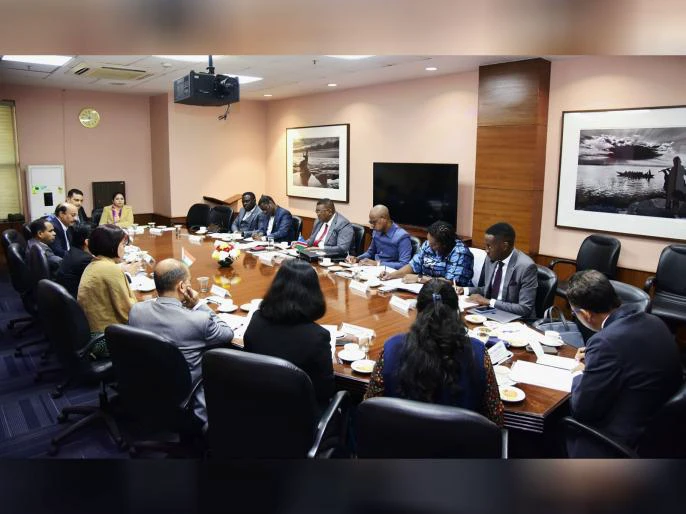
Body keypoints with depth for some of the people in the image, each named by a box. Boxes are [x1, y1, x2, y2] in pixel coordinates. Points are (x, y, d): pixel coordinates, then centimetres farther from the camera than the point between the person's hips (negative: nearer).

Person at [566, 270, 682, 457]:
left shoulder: (607, 341, -29)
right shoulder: (652, 322, -3)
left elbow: (581, 409, -20)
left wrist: (579, 374, -3)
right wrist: (592, 357, 12)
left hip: (624, 442, -8)